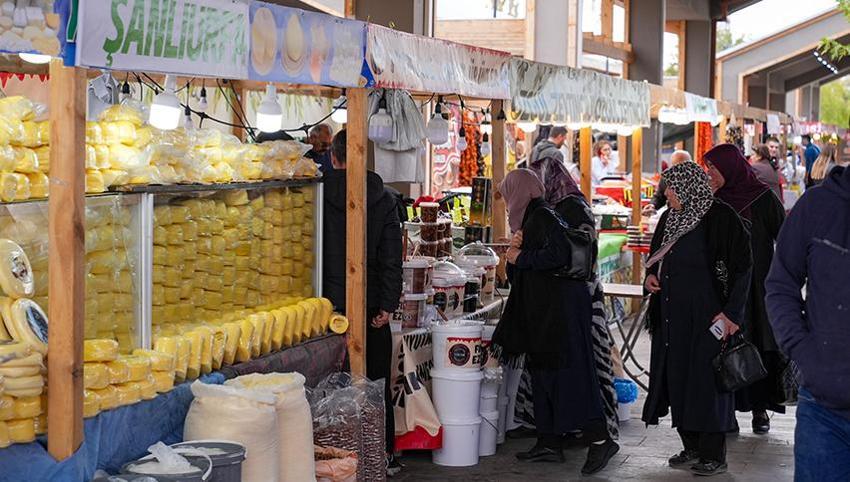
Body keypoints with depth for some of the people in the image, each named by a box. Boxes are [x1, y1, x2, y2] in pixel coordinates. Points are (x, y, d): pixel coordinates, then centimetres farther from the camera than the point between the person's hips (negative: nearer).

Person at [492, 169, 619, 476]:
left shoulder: (543, 217, -12)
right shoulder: (532, 217, 18)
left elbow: (558, 255, -25)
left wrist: (520, 257, -14)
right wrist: (517, 248, 2)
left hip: (560, 309, -11)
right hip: (543, 309, 11)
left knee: (568, 373, -12)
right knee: (543, 373, 12)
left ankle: (600, 439, -12)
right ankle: (549, 443, 16)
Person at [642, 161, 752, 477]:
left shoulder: (720, 217, -12)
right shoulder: (671, 218, 10)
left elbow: (742, 267, -13)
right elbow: (657, 255, 25)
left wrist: (731, 312, -18)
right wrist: (651, 275, 3)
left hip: (706, 315, -7)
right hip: (673, 314, 7)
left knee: (707, 378, -4)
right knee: (677, 377, 9)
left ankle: (714, 455, 5)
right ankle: (692, 448, 20)